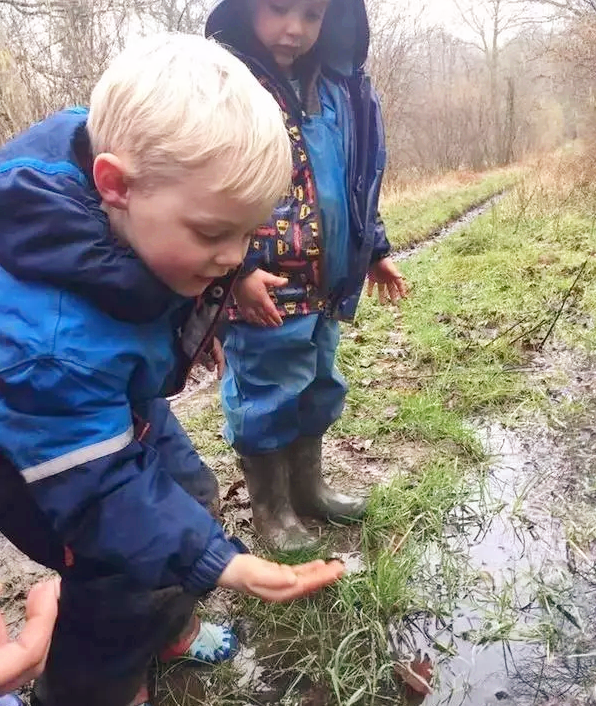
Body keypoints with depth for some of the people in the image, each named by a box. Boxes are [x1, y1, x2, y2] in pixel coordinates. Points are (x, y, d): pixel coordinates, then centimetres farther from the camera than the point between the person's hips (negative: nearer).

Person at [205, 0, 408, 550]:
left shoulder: (340, 89, 11)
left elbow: (360, 180, 19)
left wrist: (375, 252, 20)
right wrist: (235, 270, -22)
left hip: (324, 287, 8)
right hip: (262, 290, -7)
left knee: (319, 390, 20)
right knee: (265, 399, 6)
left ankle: (308, 486, 41)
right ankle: (271, 509, 27)